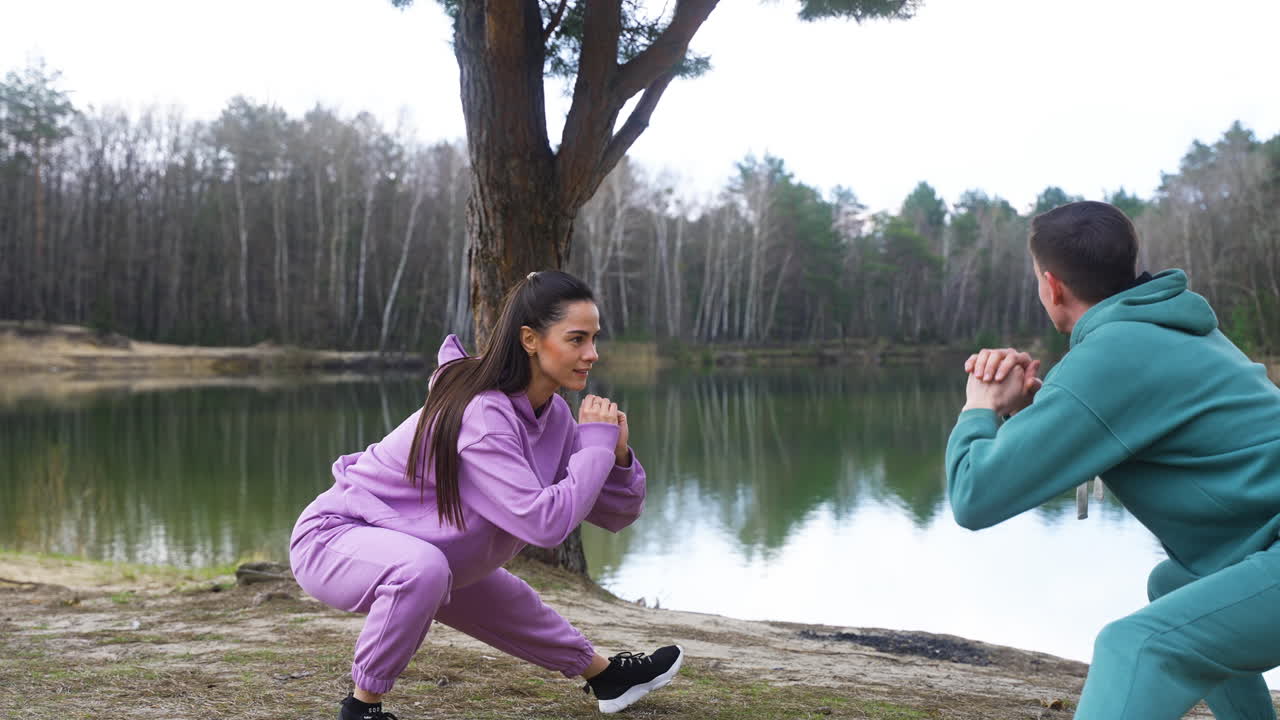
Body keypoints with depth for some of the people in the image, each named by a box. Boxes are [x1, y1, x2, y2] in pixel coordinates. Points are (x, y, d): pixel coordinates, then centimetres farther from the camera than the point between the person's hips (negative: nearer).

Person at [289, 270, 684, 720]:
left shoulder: (553, 415, -6)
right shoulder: (481, 415, -32)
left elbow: (616, 515, 0)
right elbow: (543, 522, -36)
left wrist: (618, 455, -19)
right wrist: (596, 444, -27)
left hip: (417, 562, 9)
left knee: (509, 604, 26)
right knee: (423, 568, -40)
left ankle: (605, 676, 50)